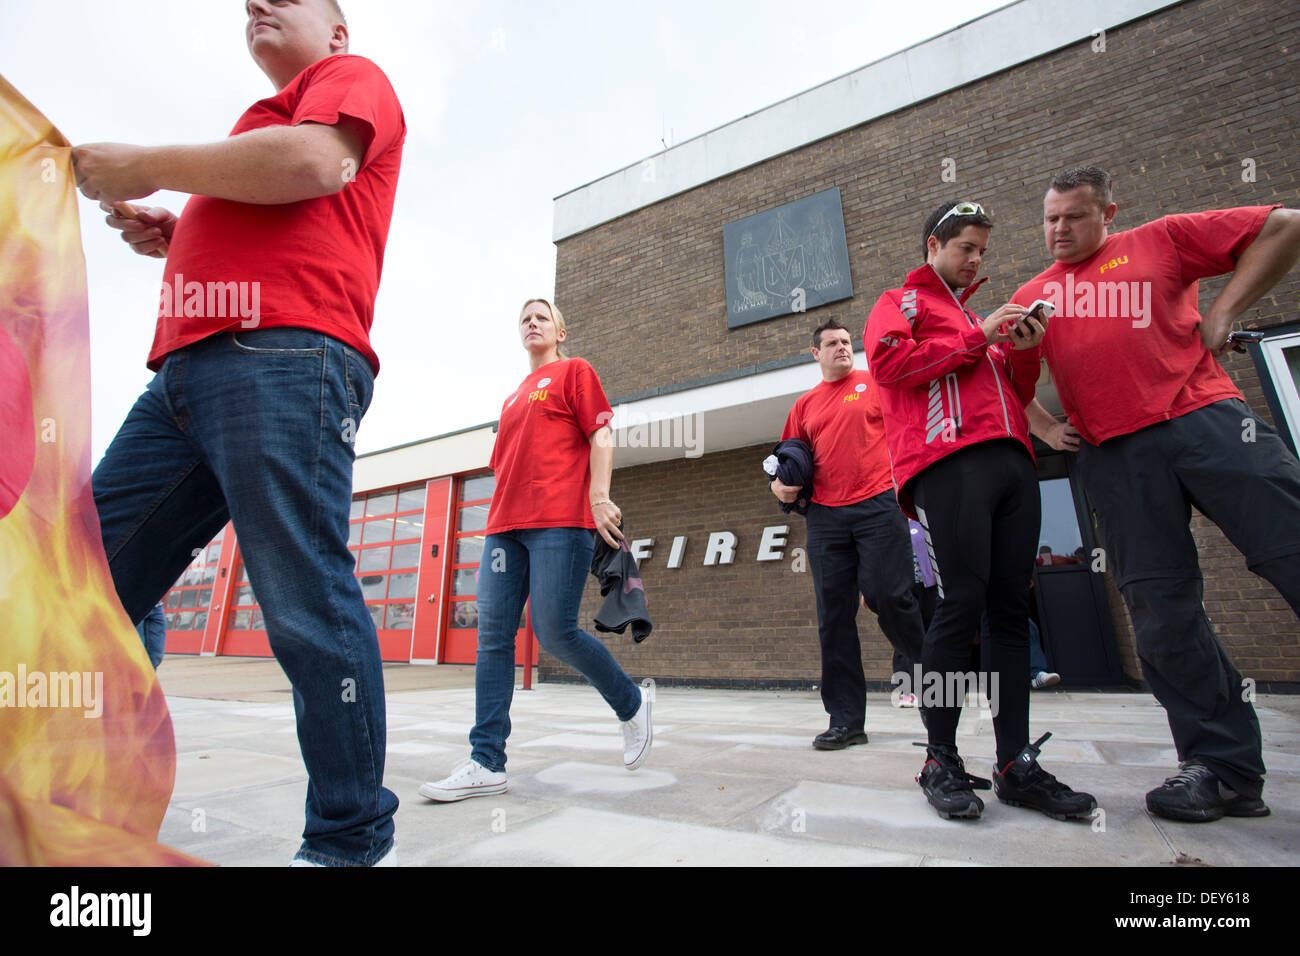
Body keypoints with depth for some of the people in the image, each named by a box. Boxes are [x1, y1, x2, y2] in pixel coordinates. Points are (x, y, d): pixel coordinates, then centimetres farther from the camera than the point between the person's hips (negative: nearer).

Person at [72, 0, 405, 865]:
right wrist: (173, 239, 21)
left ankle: (351, 841, -1)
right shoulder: (266, 121, 39)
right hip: (188, 369, 10)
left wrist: (147, 167, 2)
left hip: (283, 360, -9)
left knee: (306, 604, -13)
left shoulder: (351, 75, 14)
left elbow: (316, 161, -9)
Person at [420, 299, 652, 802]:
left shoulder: (574, 371, 10)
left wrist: (599, 498, -15)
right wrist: (502, 521, 20)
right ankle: (486, 763, 4)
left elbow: (601, 438, -2)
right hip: (505, 525, 7)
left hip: (559, 522, -7)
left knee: (555, 632, -10)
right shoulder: (514, 397, 28)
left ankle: (631, 702, 14)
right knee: (493, 635, -1)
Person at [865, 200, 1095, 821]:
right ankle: (941, 761, -2)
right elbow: (887, 361, -6)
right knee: (963, 604, -13)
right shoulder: (901, 302, 16)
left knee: (1011, 609, 2)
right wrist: (977, 338, -2)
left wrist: (1024, 352, 14)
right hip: (948, 460, -7)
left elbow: (1014, 394, 33)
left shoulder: (978, 316, 35)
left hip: (1011, 461, 7)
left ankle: (1017, 765, 8)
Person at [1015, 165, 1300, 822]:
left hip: (1204, 418, -1)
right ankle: (1223, 767, 9)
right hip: (1112, 454, 1)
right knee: (1160, 605, -2)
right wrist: (1045, 425, 5)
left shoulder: (1161, 242, 16)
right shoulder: (1032, 295, 20)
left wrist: (1223, 311, 5)